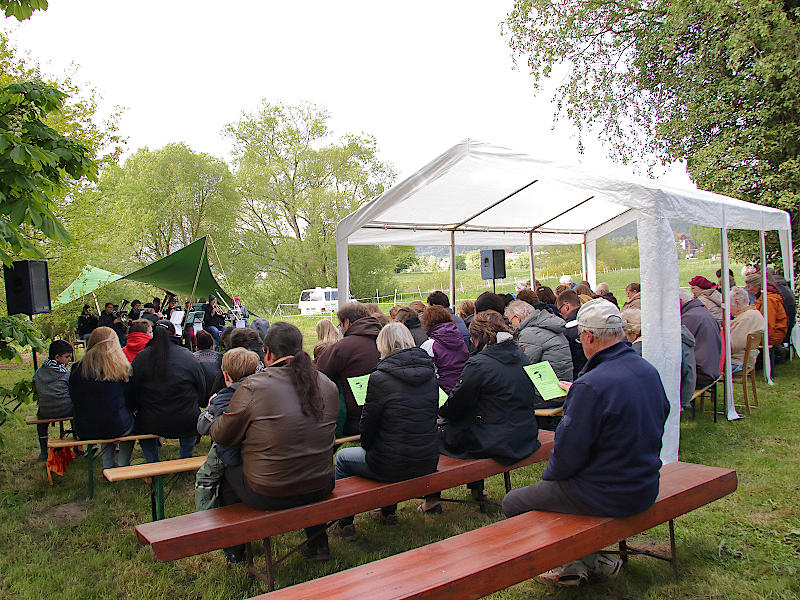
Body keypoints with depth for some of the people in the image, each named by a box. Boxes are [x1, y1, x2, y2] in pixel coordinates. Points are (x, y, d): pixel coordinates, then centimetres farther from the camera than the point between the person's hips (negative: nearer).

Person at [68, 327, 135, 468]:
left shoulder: (77, 369, -5)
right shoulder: (122, 367, -11)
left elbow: (74, 400, 8)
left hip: (84, 431, 3)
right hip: (117, 428, -3)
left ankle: (108, 466, 30)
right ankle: (123, 464, 29)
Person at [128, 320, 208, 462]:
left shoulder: (141, 357, -5)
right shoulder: (188, 356, -6)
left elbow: (131, 395, 0)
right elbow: (203, 393, 1)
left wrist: (135, 408, 19)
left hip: (151, 424, 1)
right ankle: (186, 459, 36)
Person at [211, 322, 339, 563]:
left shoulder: (253, 387, -15)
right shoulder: (327, 385, 0)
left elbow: (221, 436, -3)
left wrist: (219, 413, 19)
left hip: (269, 495, -4)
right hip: (321, 488, 5)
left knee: (227, 472, 21)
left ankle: (234, 548, 37)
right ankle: (318, 543, 39)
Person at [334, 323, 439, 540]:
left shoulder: (380, 378, -16)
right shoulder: (429, 375, 1)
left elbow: (368, 422, -7)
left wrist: (367, 446, 16)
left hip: (394, 466, -6)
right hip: (427, 463, 6)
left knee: (343, 457, 21)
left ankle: (345, 523, 29)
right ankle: (389, 513, 45)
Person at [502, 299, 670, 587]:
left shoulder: (591, 386, -28)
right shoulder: (648, 371, -3)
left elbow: (568, 455, -22)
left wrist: (548, 475, -1)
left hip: (608, 497, -8)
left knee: (512, 503, 7)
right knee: (552, 482, 30)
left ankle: (575, 562, 18)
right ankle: (586, 555, 28)